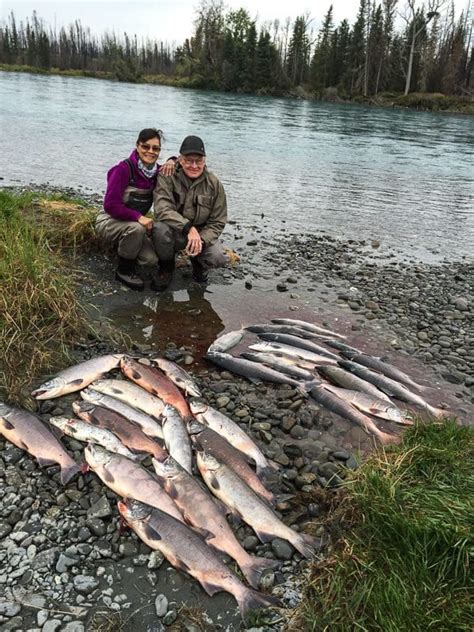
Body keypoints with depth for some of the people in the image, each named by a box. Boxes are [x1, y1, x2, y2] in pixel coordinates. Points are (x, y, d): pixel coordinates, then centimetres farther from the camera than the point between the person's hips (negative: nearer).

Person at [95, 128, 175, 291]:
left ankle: (121, 246, 15)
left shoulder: (157, 170, -3)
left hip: (134, 224, 5)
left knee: (151, 259, -17)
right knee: (136, 228, -37)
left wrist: (172, 161, -14)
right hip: (109, 222, -5)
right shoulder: (124, 168, -21)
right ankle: (124, 271, -13)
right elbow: (110, 205, -24)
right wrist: (138, 217, -32)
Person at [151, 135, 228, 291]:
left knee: (219, 258, -25)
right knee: (160, 228, -35)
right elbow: (162, 209, -27)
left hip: (202, 234, 2)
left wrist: (201, 240, -22)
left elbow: (217, 222, -3)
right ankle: (166, 266, -3)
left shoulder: (214, 184, -5)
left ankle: (198, 263, 16)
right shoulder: (166, 177, -13)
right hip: (174, 234, -1)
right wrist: (188, 228, -38)